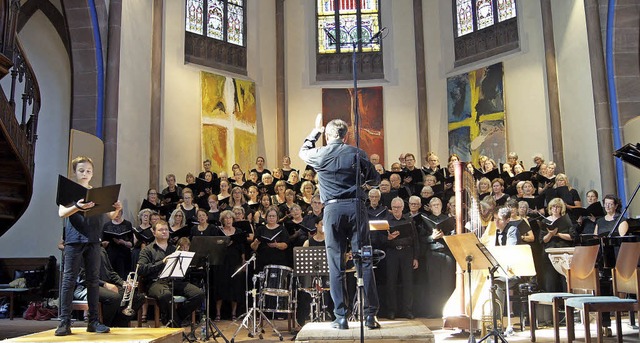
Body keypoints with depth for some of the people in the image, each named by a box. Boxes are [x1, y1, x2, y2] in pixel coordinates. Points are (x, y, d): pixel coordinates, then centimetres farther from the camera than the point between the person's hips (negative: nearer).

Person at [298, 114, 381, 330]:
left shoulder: (319, 155, 4)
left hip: (332, 209, 0)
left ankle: (341, 317, 6)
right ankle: (370, 315, 4)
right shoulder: (357, 154, 3)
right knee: (364, 262, 3)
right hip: (356, 207, 0)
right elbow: (375, 180, 11)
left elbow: (303, 152, 27)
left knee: (336, 265, 4)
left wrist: (316, 131, 37)